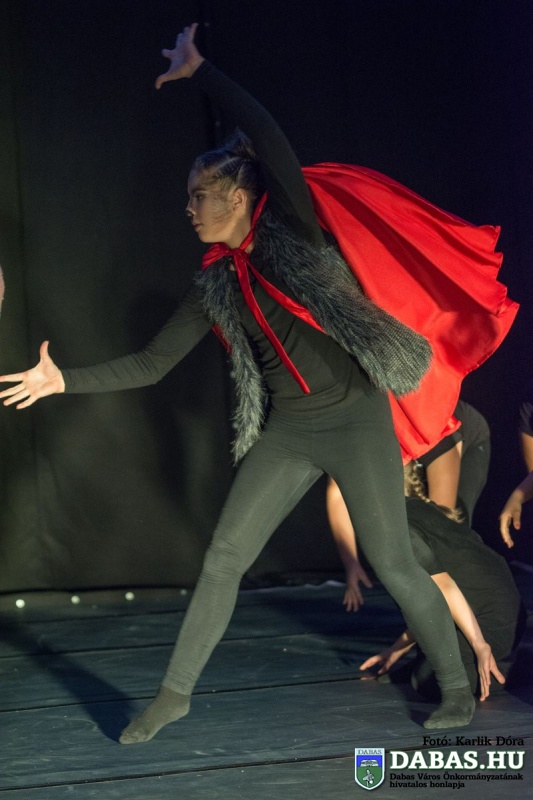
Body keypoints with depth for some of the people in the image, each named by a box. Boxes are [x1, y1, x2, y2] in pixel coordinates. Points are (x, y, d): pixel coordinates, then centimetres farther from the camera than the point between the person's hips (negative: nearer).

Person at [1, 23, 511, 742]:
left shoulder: (291, 230, -6)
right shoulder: (215, 287, 8)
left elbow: (266, 134, -19)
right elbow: (152, 364, 8)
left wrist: (199, 73, -15)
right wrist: (66, 379, 2)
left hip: (356, 419, -5)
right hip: (286, 432, 5)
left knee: (392, 561, -2)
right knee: (224, 555, 1)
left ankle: (457, 685, 15)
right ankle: (175, 693, 11)